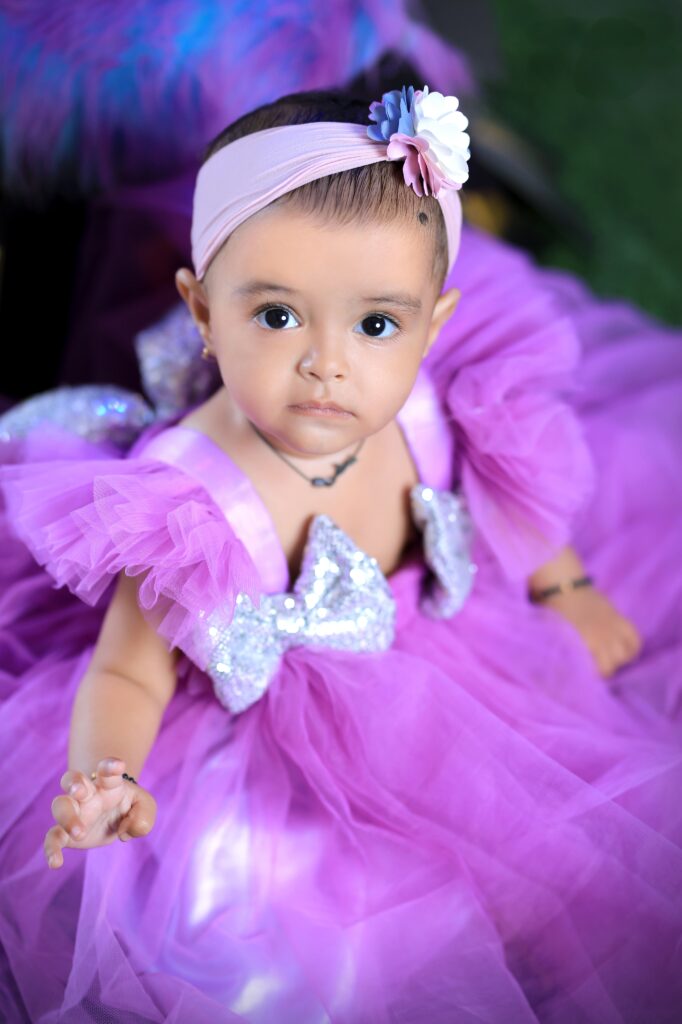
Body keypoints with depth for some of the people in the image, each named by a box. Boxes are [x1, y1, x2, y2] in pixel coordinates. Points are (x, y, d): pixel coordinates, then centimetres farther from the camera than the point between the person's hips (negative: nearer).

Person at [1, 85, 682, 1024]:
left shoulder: (425, 417, -17)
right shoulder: (191, 506, -32)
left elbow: (509, 497, 7)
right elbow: (127, 672, -25)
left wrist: (565, 587, 12)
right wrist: (105, 779, -43)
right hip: (267, 757, -4)